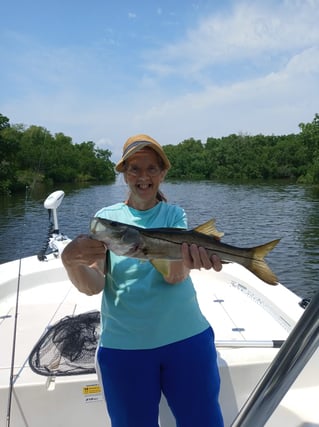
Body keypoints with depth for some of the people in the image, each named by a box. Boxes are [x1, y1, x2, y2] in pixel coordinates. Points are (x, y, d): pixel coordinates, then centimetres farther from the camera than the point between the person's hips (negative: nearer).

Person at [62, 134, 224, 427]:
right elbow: (93, 285, -11)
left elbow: (175, 275, -15)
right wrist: (71, 262, -32)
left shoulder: (174, 214, 0)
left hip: (186, 337, 0)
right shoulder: (106, 217, 0)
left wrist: (186, 259, -38)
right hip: (123, 344, 0)